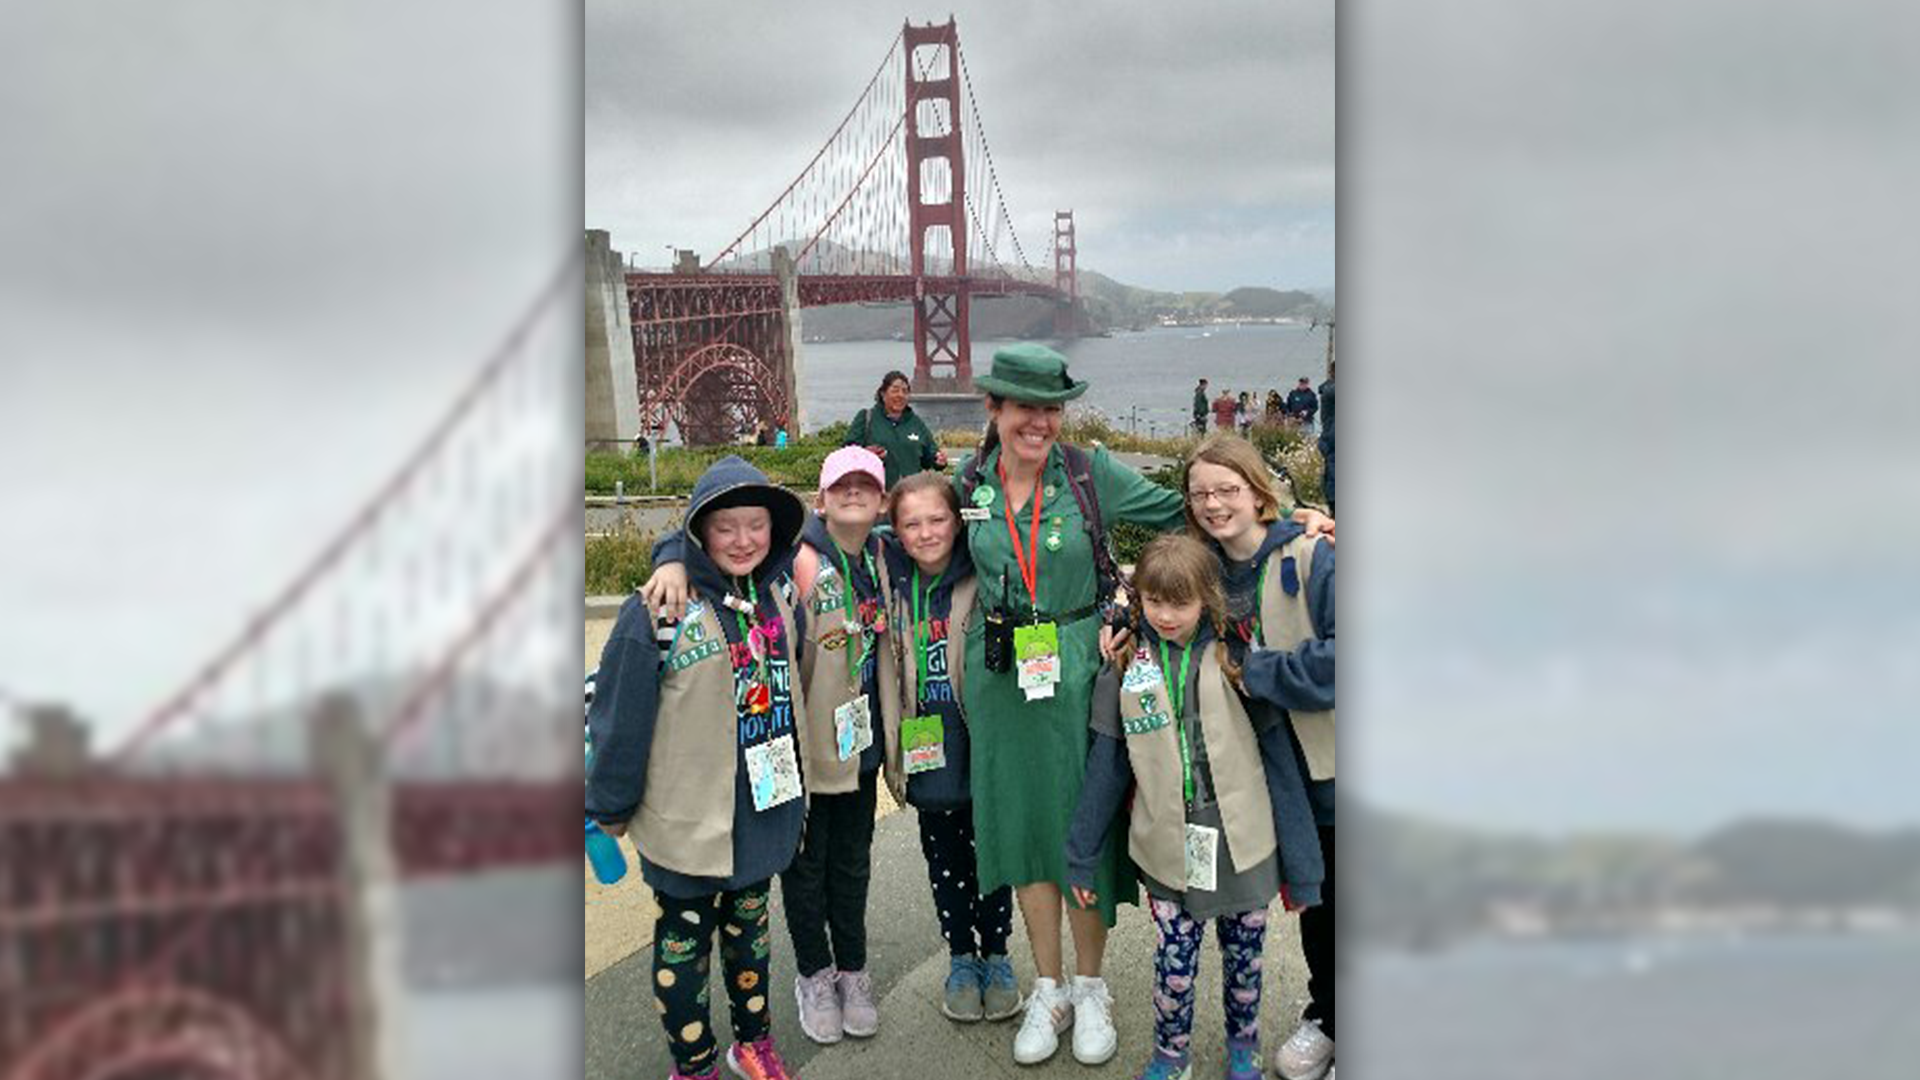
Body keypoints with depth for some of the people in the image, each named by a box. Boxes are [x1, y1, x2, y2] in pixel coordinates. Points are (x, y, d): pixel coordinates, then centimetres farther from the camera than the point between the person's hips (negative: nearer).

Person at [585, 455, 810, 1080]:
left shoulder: (782, 594, -1)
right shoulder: (660, 611, -18)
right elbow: (619, 716, -13)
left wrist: (796, 781, 15)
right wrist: (611, 807, -5)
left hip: (766, 810, 5)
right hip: (687, 816, -5)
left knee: (749, 923, 22)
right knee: (684, 940, 11)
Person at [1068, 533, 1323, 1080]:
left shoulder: (1235, 658, -6)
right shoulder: (1126, 667, -2)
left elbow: (1280, 762, -4)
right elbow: (1106, 767, 4)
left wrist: (1301, 866, -4)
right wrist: (1081, 855, 6)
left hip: (1243, 849, 0)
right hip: (1169, 851, 0)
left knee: (1244, 958, 14)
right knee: (1174, 963, 3)